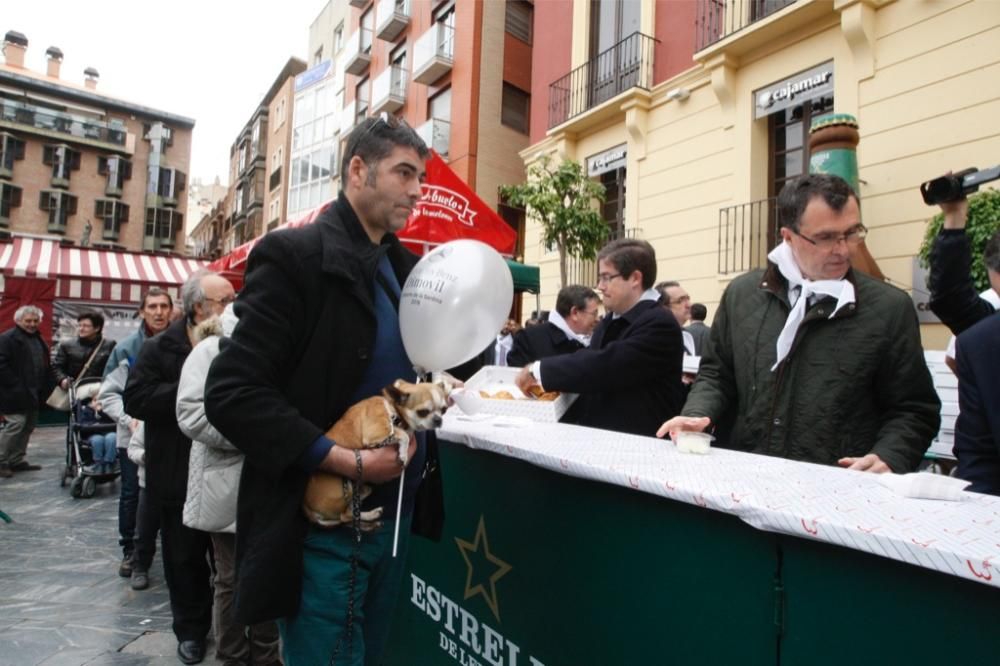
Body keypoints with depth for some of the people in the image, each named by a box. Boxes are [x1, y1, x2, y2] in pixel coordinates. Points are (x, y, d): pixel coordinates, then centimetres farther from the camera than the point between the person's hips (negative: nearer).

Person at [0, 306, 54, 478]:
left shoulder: (38, 340, 18)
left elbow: (45, 365, 20)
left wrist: (47, 386, 7)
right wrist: (15, 386, -20)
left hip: (33, 393, 8)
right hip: (15, 393, -8)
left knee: (28, 426, 11)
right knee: (17, 423, -11)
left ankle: (17, 460, 20)